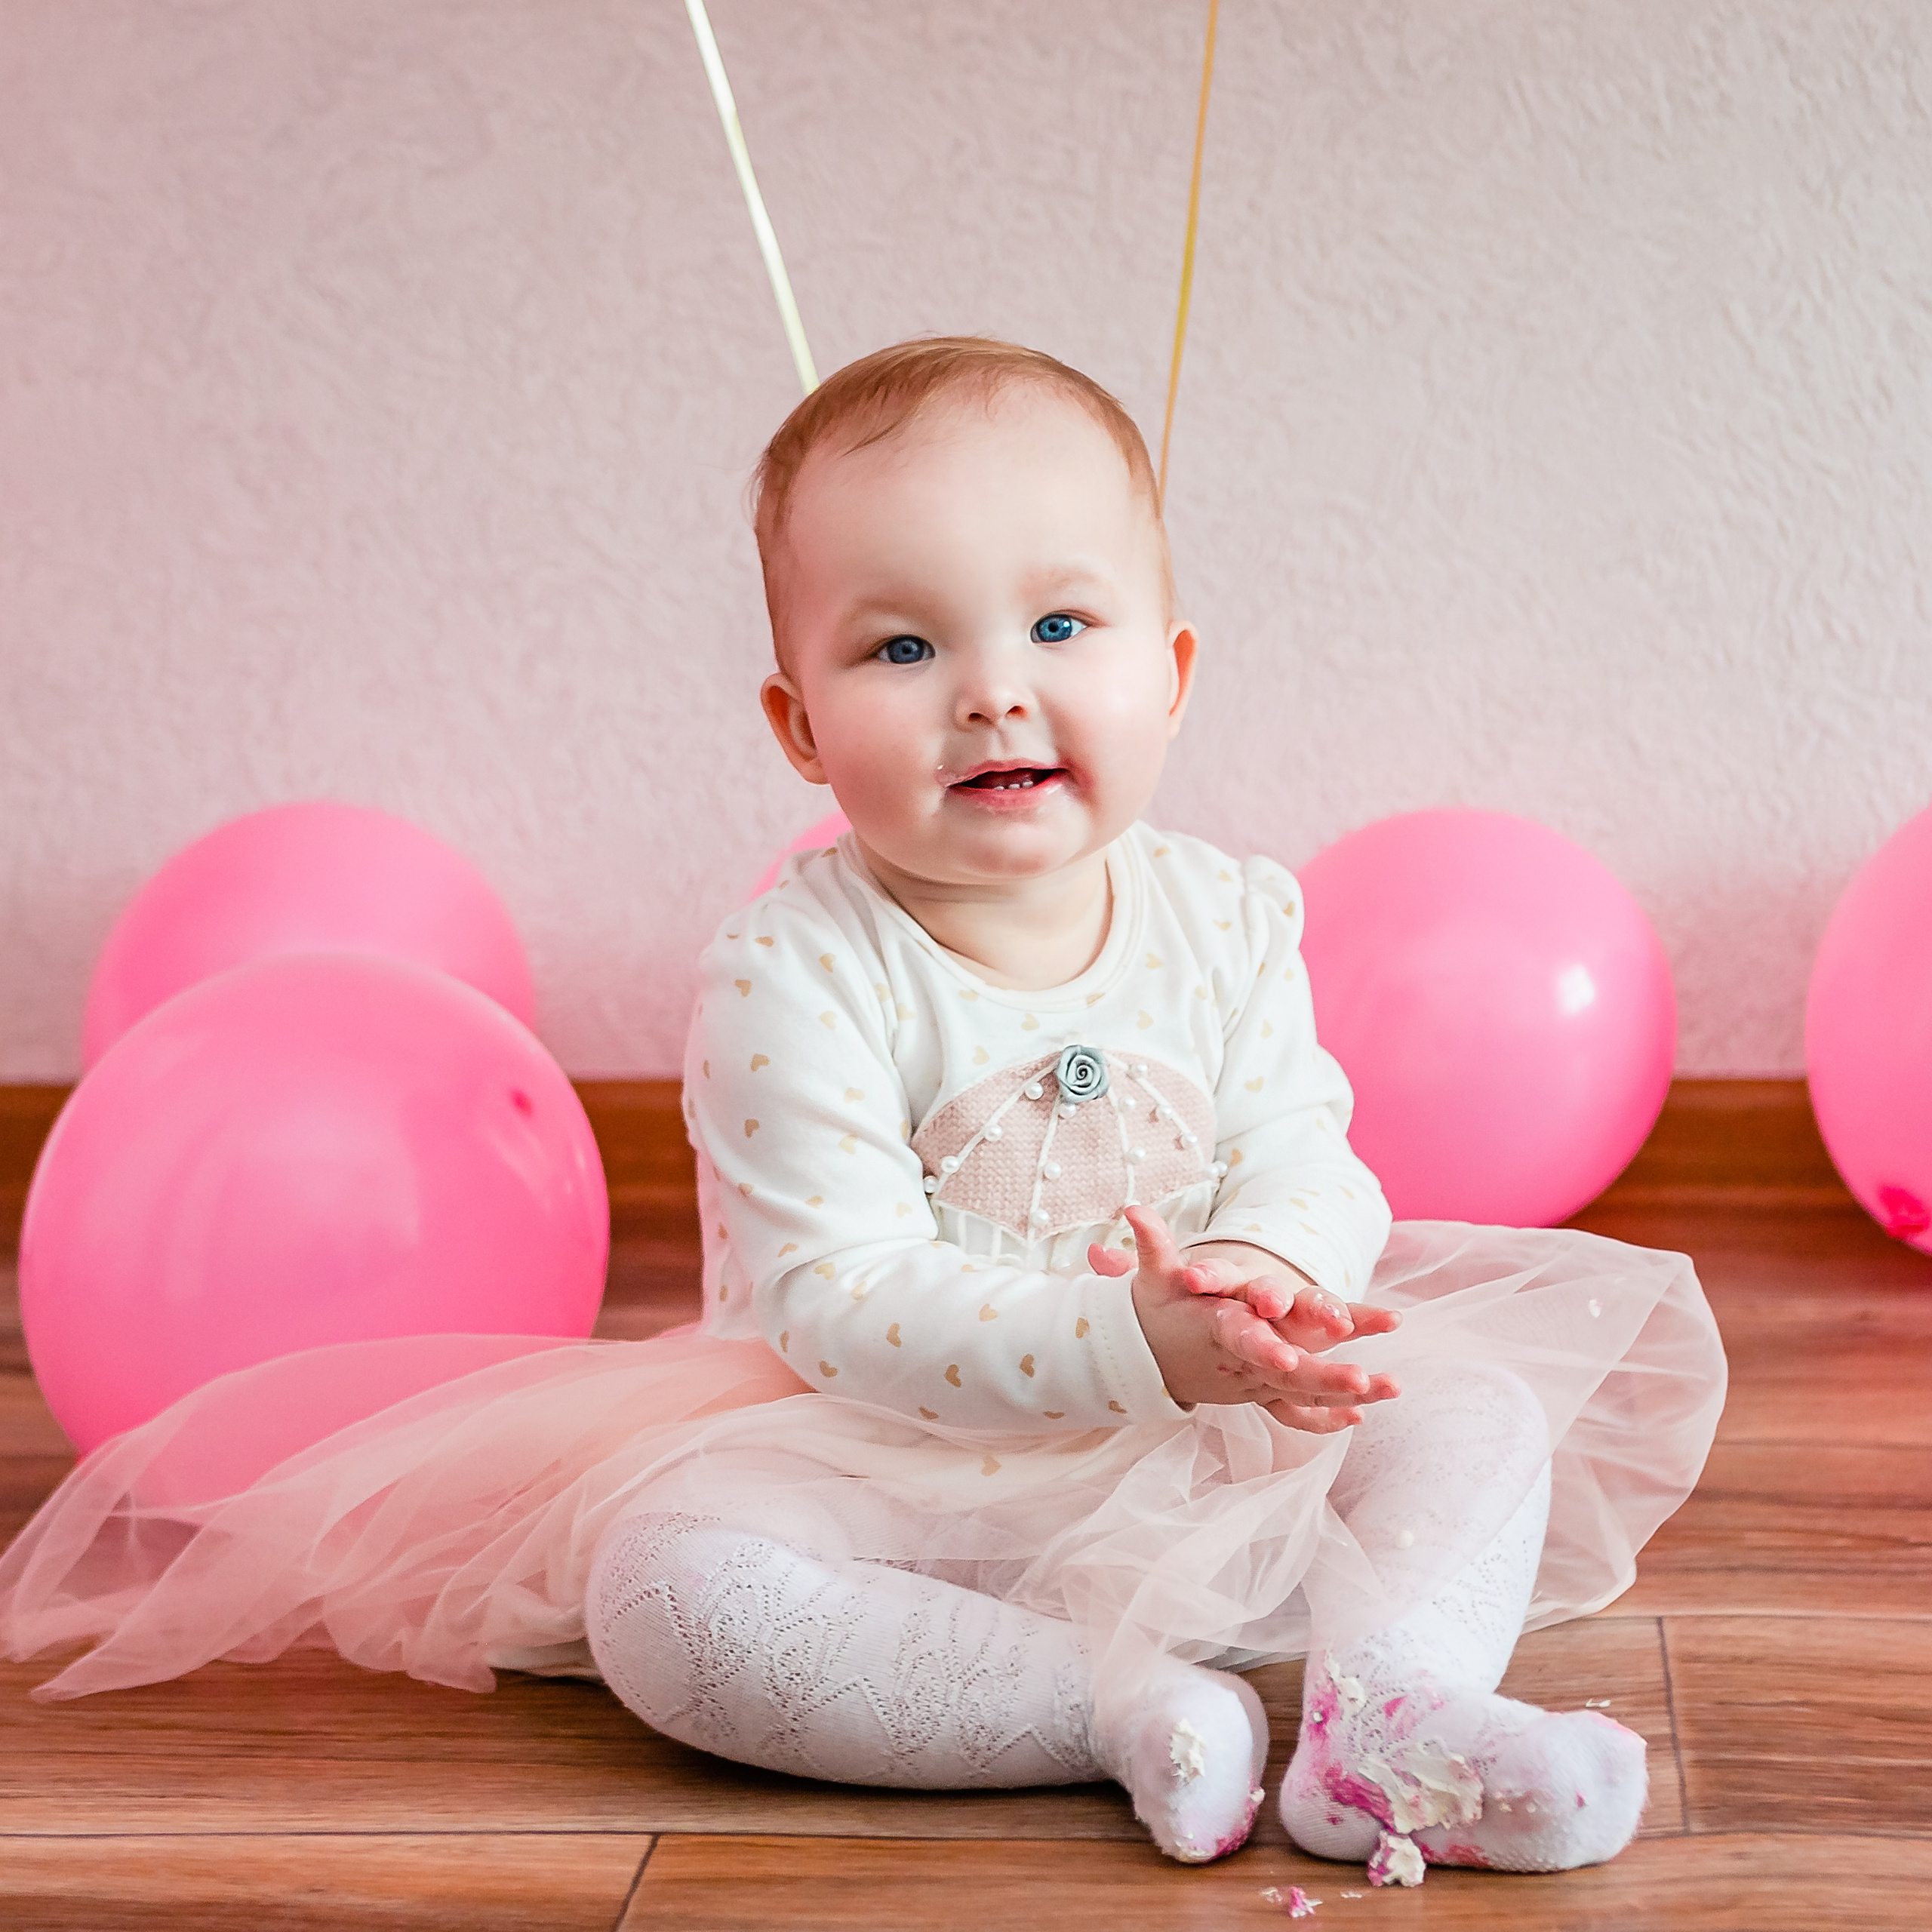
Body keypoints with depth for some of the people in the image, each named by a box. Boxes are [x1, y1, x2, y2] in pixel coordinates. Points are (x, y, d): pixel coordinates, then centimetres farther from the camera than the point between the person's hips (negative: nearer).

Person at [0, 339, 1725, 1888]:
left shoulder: (1227, 919, -3)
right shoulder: (793, 978, -19)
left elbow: (1308, 1171, -5)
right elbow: (840, 1301, -25)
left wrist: (1264, 1276, -31)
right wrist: (1134, 1341, -37)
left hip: (1202, 1447, 4)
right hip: (885, 1462, -4)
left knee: (1474, 1413, -10)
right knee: (665, 1592, -31)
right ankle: (1125, 1711, -31)